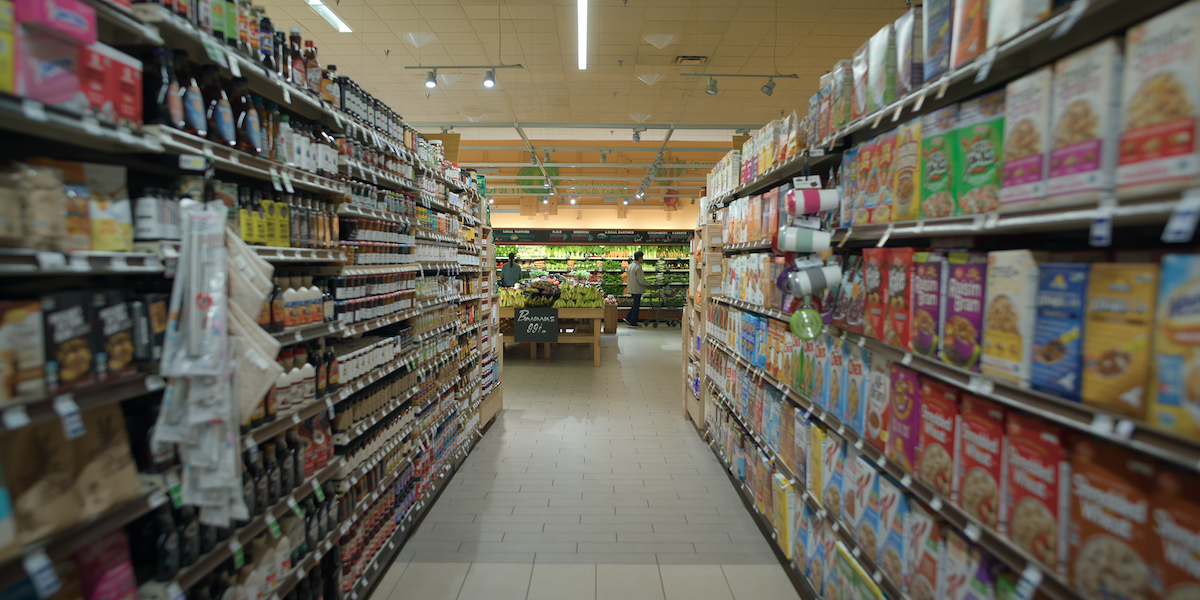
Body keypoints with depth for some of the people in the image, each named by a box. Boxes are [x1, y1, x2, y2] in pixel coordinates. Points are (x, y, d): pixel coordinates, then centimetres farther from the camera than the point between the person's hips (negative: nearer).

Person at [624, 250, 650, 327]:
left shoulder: (630, 265, 9)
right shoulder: (638, 267, -19)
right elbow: (641, 281, -21)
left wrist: (642, 275, 19)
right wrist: (648, 283, -4)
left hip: (631, 288, 9)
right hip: (637, 289, -9)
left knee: (636, 304, 19)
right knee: (636, 306, 1)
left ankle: (628, 318, 14)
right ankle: (633, 323, 8)